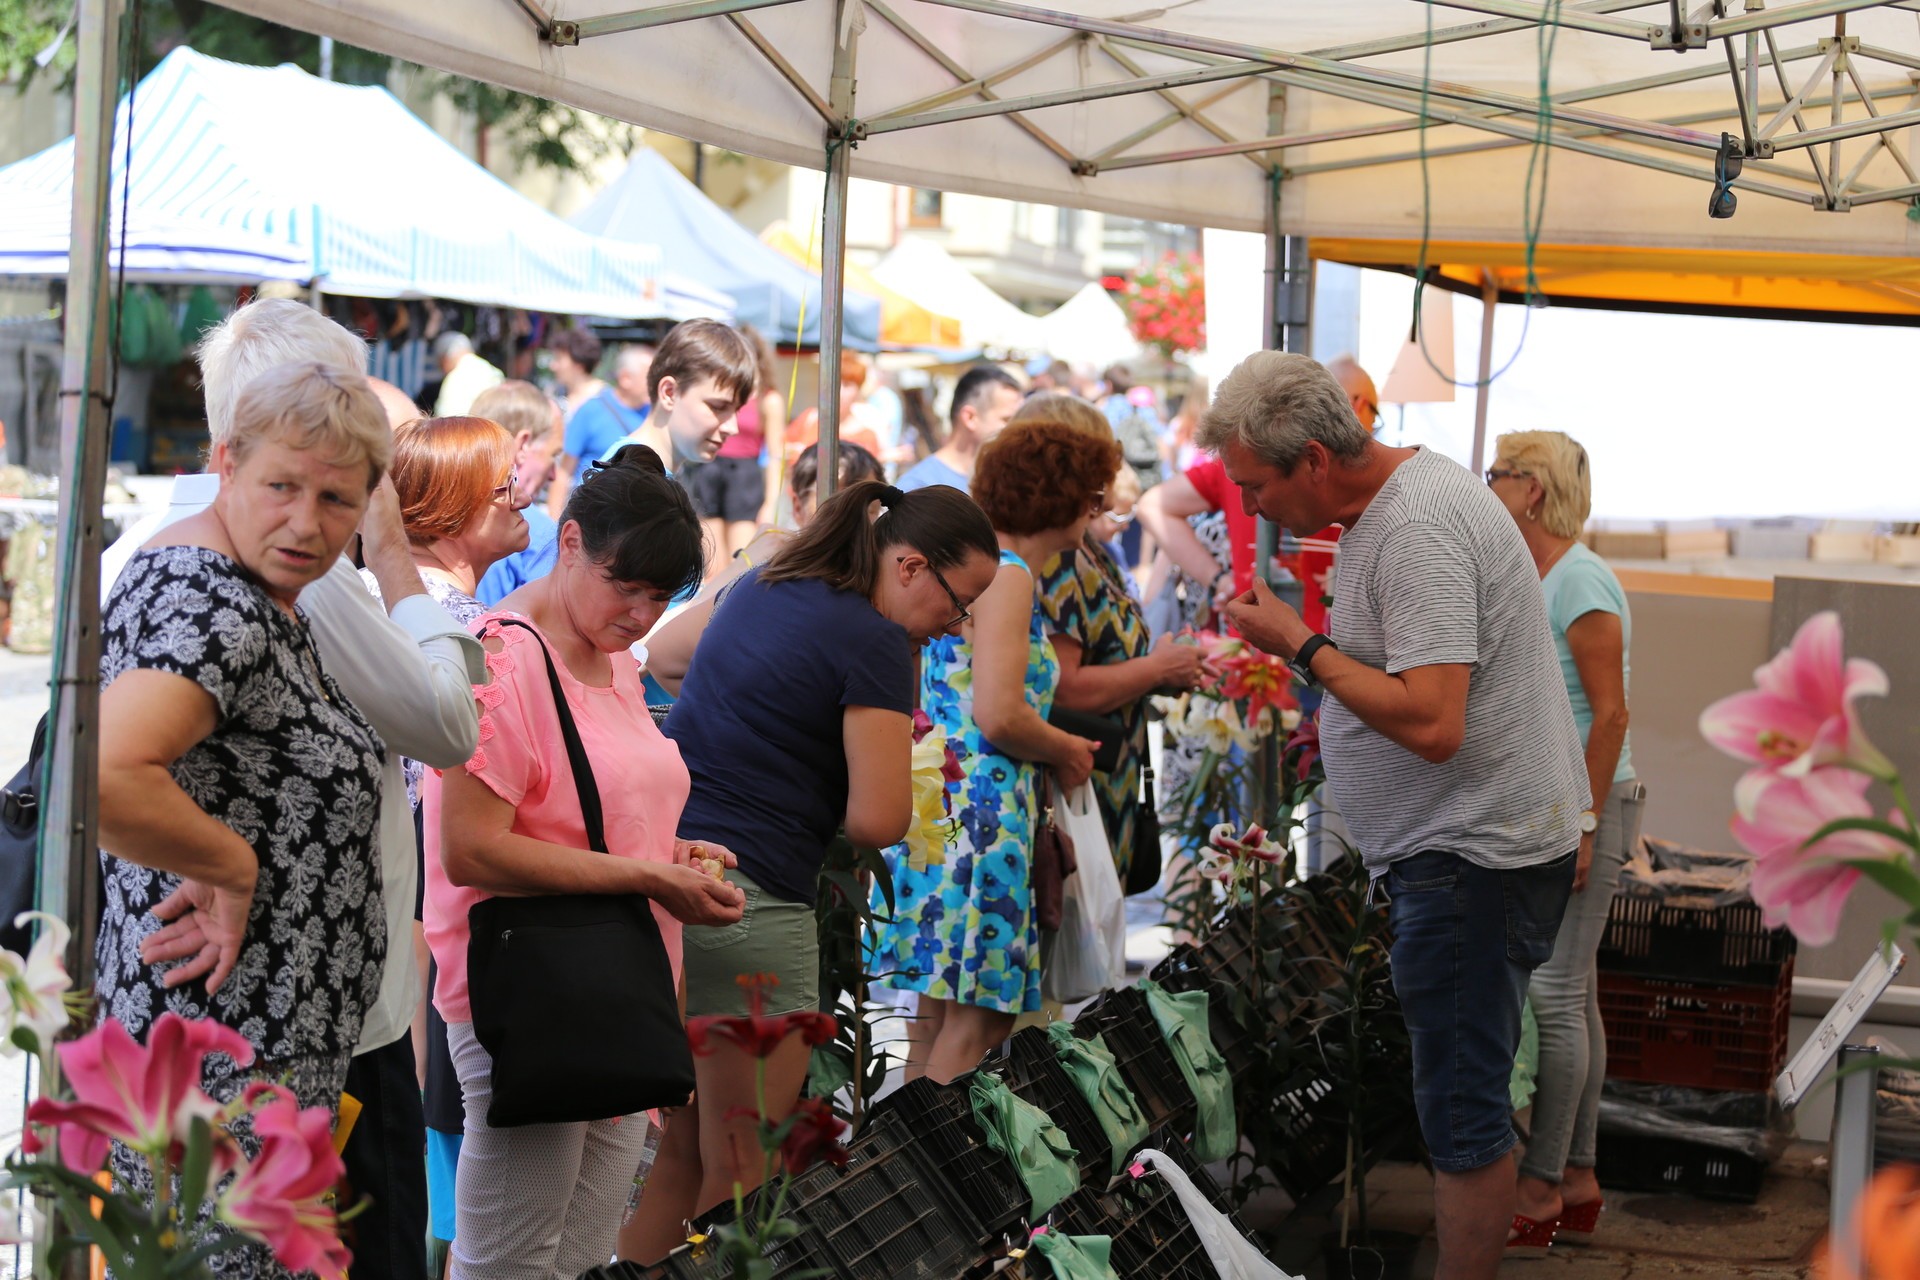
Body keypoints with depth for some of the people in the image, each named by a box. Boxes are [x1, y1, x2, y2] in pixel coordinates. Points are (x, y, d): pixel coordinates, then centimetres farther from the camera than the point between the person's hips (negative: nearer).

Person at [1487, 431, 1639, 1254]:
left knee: (1554, 994, -8)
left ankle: (1541, 1193, -3)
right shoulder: (1533, 580, 15)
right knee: (1573, 996, 10)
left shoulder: (1580, 582, -14)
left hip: (1585, 803, -9)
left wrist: (1583, 826, -20)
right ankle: (1577, 1186, 15)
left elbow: (1610, 715, -18)